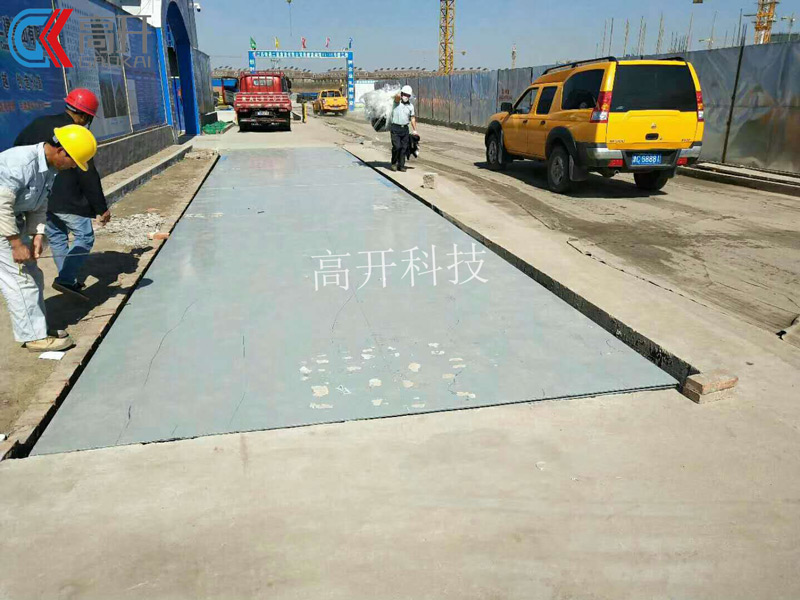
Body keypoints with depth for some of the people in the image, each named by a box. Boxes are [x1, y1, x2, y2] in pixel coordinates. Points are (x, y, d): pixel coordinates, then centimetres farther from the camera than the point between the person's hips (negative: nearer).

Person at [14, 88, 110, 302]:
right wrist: (101, 208, -11)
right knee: (85, 237, 2)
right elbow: (88, 176, -16)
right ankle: (66, 279, -10)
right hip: (67, 200, -8)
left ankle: (70, 279, 26)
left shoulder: (39, 124, 7)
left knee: (56, 238, 18)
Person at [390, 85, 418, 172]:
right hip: (395, 128, -4)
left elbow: (412, 118, 13)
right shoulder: (397, 102, -1)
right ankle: (394, 163, 7)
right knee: (397, 146, -12)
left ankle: (401, 165, 11)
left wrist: (414, 130, 9)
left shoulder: (411, 106, 10)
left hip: (405, 128, 4)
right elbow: (398, 96, -24)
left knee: (404, 148, 3)